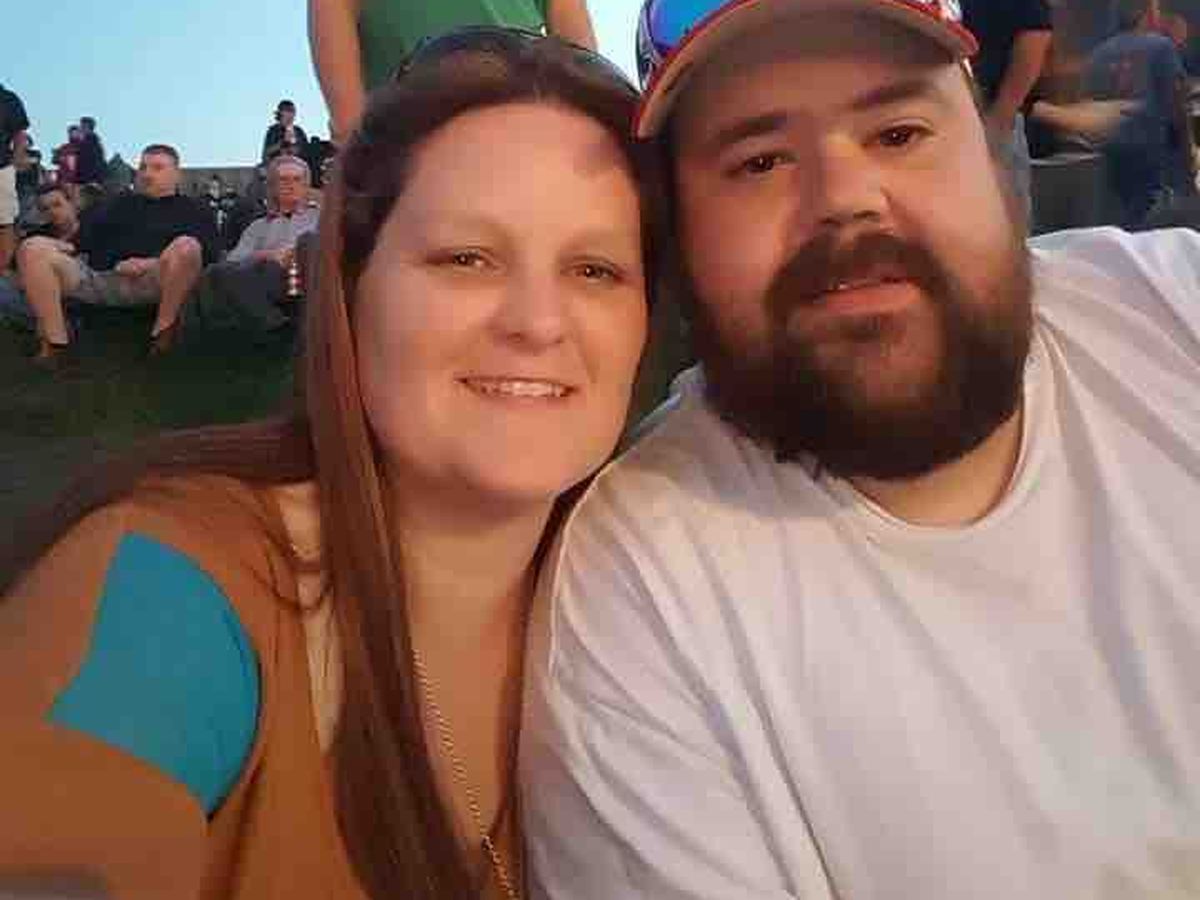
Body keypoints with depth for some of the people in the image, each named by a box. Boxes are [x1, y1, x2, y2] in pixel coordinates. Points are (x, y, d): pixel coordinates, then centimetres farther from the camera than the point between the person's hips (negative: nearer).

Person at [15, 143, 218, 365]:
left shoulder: (194, 211, 21)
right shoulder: (121, 203, 33)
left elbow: (207, 253, 2)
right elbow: (87, 240, 22)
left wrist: (157, 264, -12)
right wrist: (116, 264, 0)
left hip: (152, 283, -4)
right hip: (96, 276, 4)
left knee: (186, 246, -33)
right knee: (32, 250, -17)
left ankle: (163, 330, -21)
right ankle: (55, 342, -25)